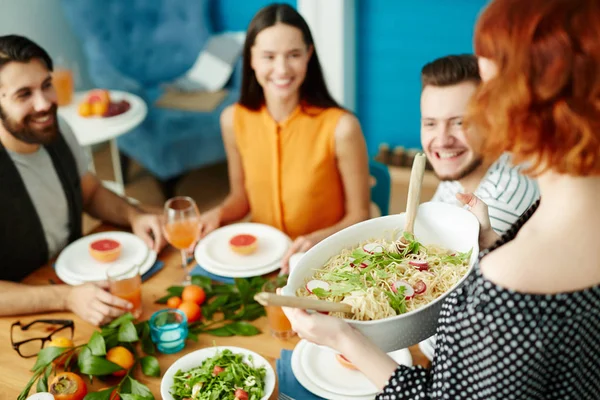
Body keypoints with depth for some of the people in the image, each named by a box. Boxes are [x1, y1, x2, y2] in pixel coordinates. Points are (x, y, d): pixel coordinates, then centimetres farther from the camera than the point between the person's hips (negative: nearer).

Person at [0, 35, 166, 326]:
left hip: (77, 278, 7)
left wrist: (133, 216, -5)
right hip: (26, 316, -6)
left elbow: (91, 192, 14)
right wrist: (67, 298, -34)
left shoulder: (57, 130, -5)